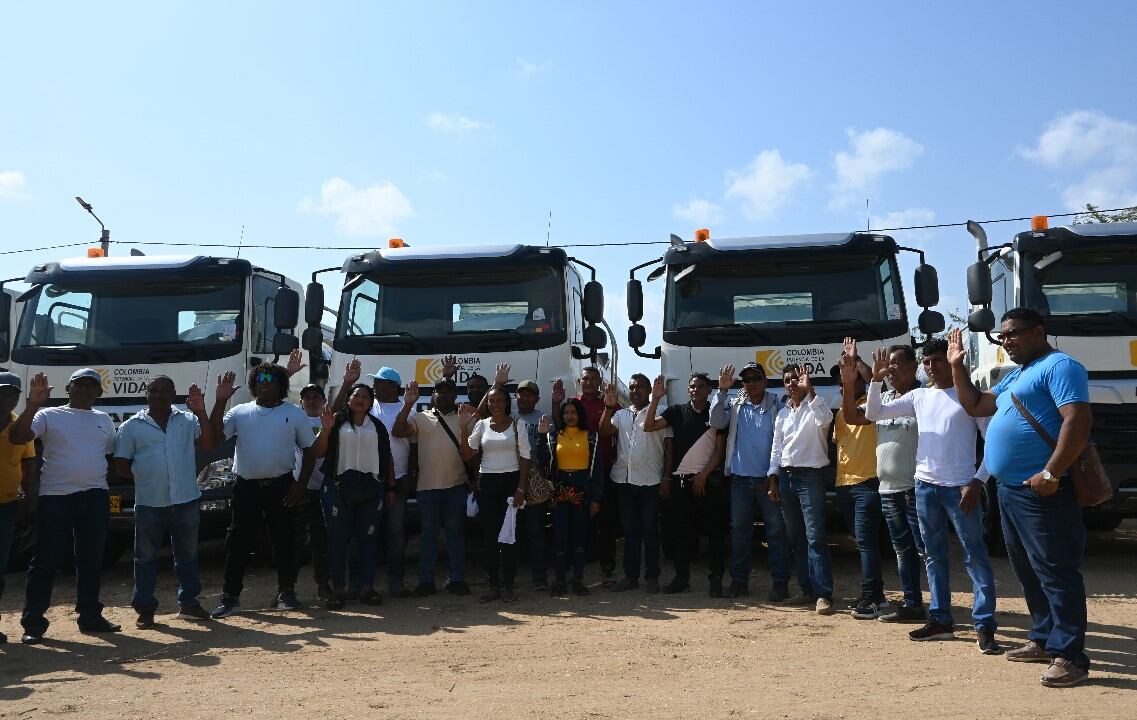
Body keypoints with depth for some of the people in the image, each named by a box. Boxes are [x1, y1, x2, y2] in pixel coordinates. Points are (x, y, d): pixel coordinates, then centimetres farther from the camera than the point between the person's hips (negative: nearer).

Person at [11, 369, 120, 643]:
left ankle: (90, 615, 20)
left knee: (91, 559, 10)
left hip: (95, 498, 4)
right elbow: (17, 437, -13)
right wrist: (33, 404, -22)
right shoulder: (49, 415, 1)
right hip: (55, 497, -4)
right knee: (45, 561, 0)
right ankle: (33, 622, 8)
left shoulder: (104, 420, 14)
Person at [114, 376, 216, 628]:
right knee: (146, 557, 4)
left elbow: (208, 444, -7)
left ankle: (188, 603, 22)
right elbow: (121, 465, 6)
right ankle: (145, 608, 13)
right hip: (149, 503, -1)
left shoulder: (188, 420, 6)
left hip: (186, 500, 1)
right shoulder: (131, 426, 5)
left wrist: (201, 413, -14)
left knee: (187, 555, 11)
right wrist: (146, 478, -1)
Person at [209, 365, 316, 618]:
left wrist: (301, 483, -2)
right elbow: (215, 434, -8)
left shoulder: (294, 414, 3)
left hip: (281, 486, 0)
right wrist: (221, 400, -16)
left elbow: (309, 449, 6)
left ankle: (286, 593, 17)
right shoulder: (240, 412, 5)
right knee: (238, 542, 2)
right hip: (246, 486, 1)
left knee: (284, 539, 6)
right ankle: (230, 597, 10)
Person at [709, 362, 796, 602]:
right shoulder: (735, 406, 8)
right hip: (740, 479, 3)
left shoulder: (776, 406, -1)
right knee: (739, 530, 9)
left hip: (767, 479, -3)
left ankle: (780, 583, 7)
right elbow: (717, 422, -8)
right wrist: (722, 390, -14)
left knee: (776, 531, 0)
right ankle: (739, 580, 17)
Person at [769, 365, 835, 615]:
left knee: (815, 536, -12)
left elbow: (825, 419, -26)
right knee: (796, 538, 9)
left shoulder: (814, 407, -1)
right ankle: (808, 589, 17)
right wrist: (774, 478, 9)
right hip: (786, 476, 7)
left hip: (810, 475, -7)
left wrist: (809, 389, -29)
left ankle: (823, 594, -12)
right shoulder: (782, 414, 17)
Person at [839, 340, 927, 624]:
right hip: (888, 488, 8)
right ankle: (912, 604, 23)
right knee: (903, 549, 14)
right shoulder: (883, 399, 12)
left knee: (925, 549, -6)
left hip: (915, 487, -7)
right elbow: (851, 417, 9)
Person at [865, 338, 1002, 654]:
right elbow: (873, 413, 9)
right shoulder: (918, 396, 10)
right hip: (925, 486, 5)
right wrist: (876, 379, -4)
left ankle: (984, 626, -2)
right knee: (934, 556, 11)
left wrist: (978, 480, -13)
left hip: (960, 487, -5)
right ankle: (940, 620, 20)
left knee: (975, 555, -5)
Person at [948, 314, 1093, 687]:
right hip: (1010, 490, 10)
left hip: (1041, 491, -10)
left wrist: (1051, 474, -25)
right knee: (1028, 571, 16)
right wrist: (957, 366, 17)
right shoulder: (1014, 375, 21)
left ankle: (1070, 655, 0)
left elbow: (1078, 421, -21)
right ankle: (1044, 639, 27)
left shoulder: (1059, 366, -11)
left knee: (1055, 572, -5)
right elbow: (976, 406, 25)